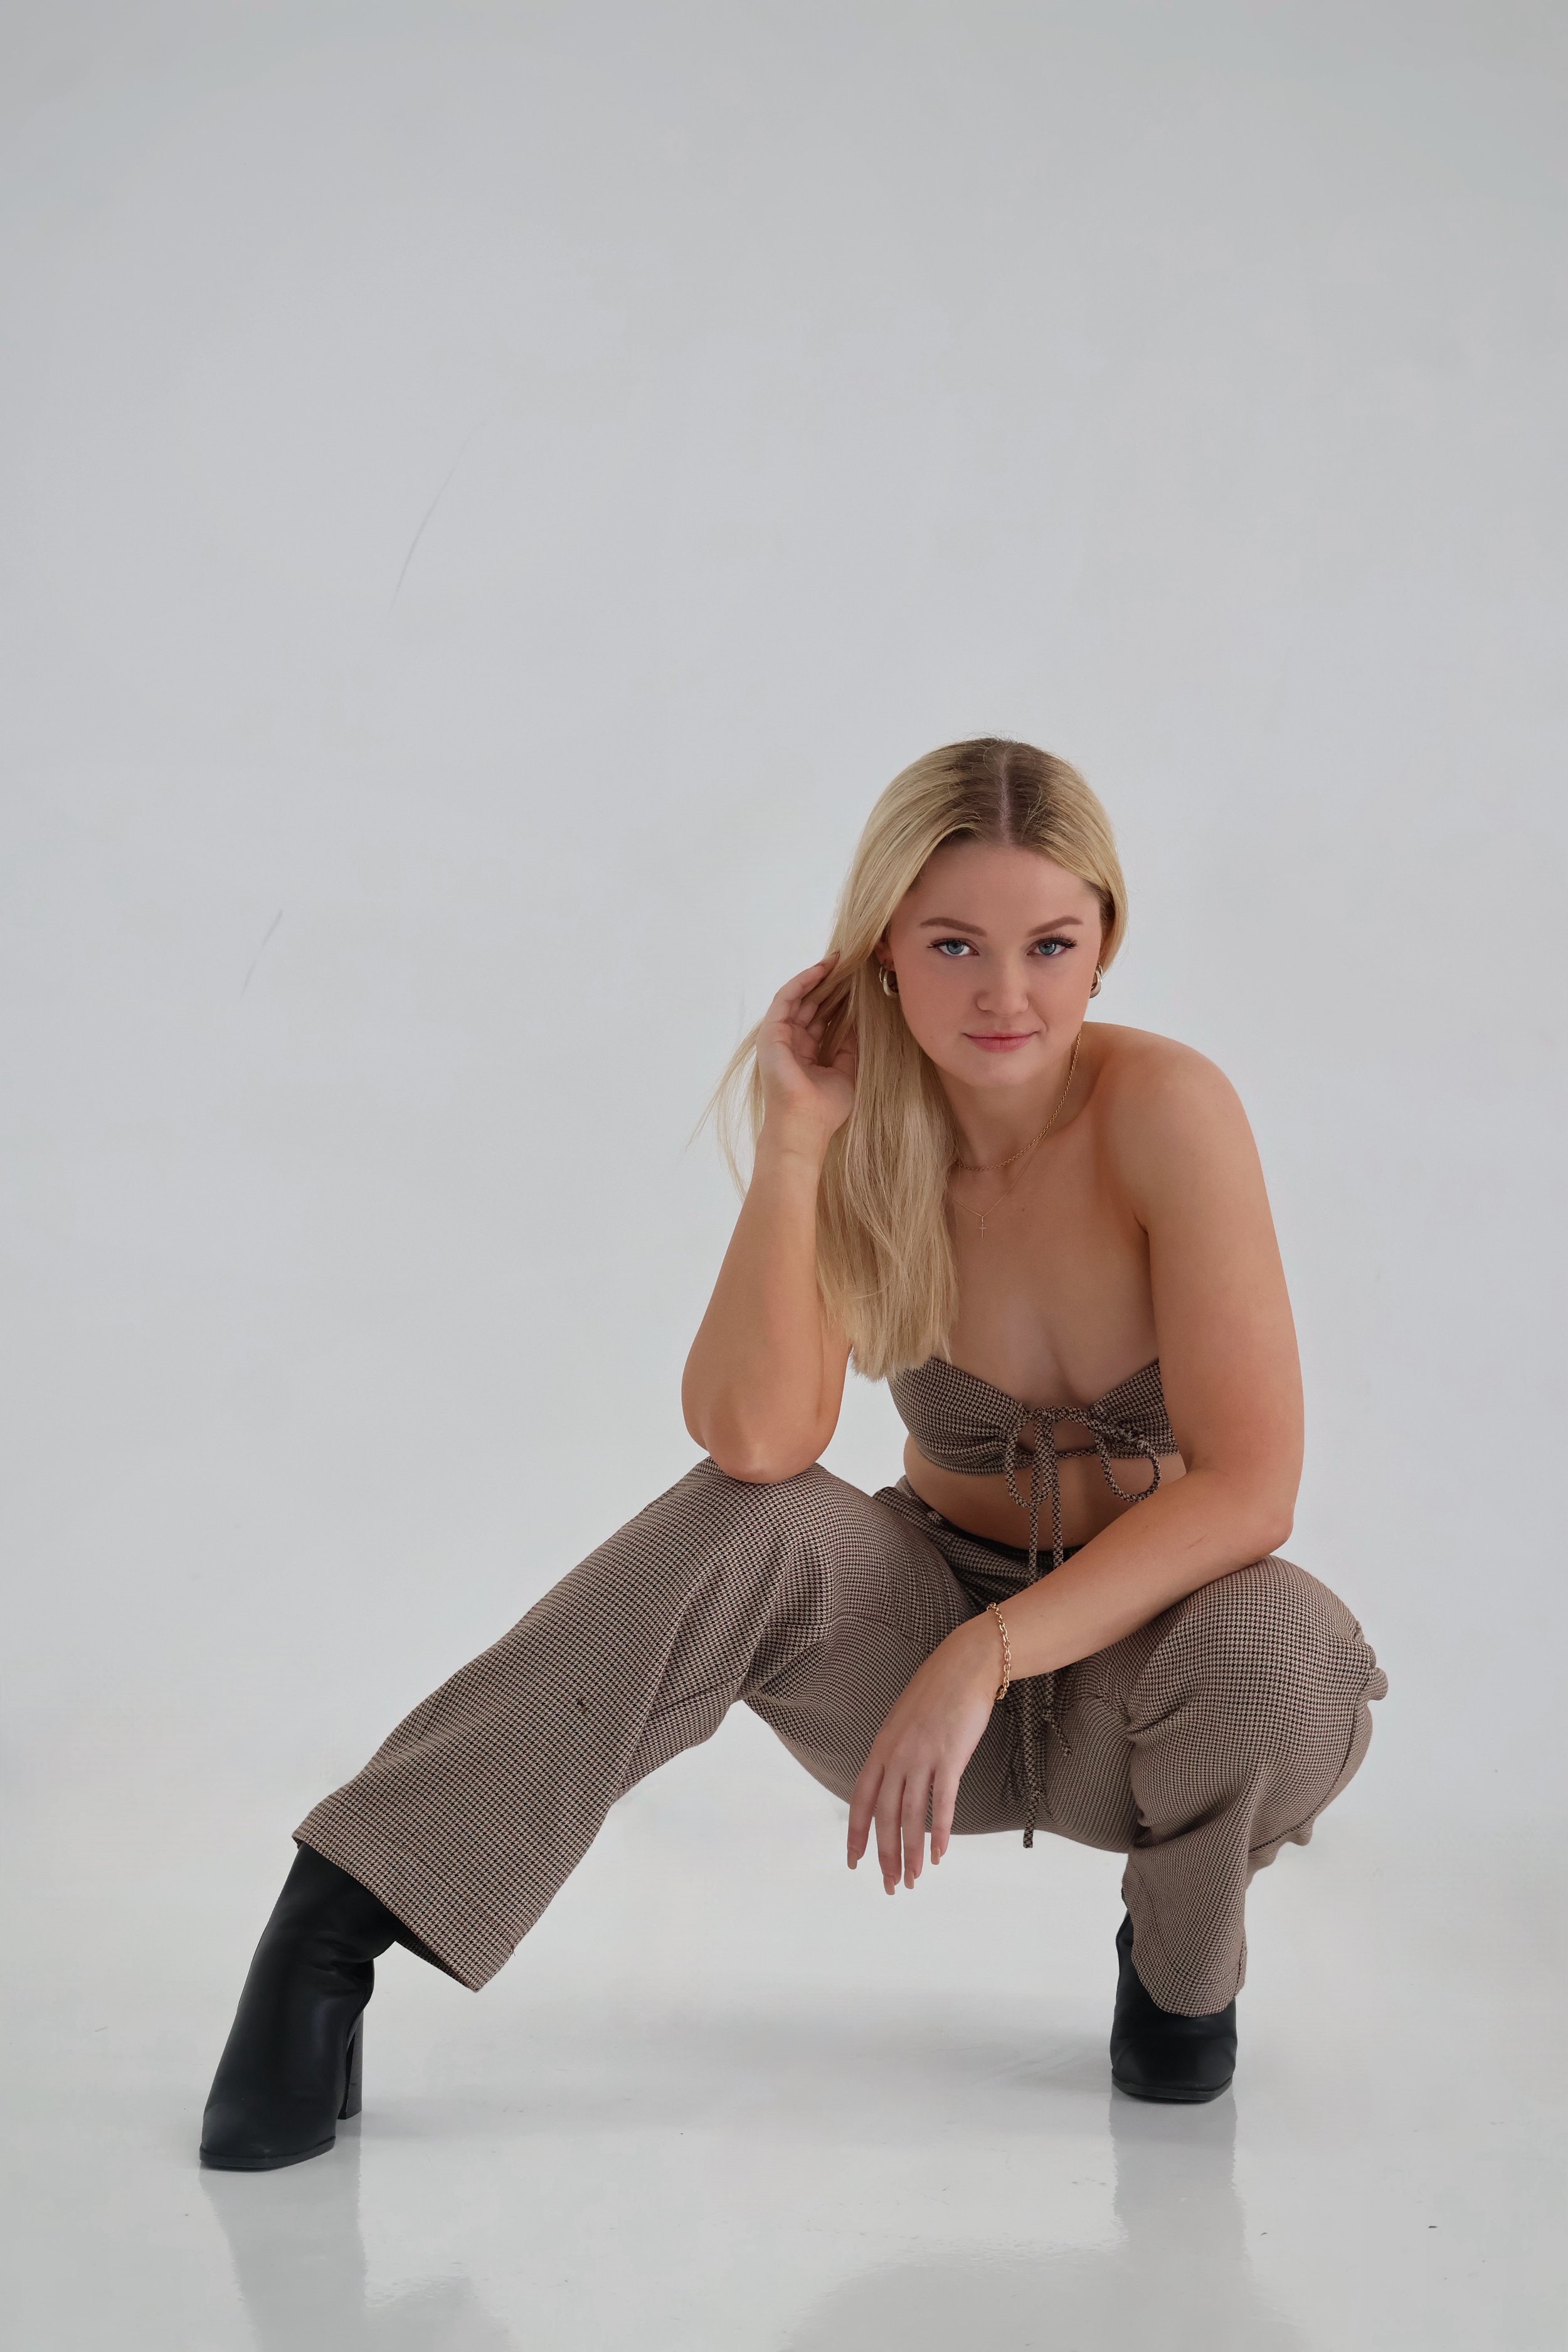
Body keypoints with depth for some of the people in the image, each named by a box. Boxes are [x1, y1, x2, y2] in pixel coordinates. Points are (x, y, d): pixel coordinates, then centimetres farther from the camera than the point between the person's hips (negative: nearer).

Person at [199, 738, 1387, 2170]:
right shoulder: (866, 1133, -11)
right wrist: (794, 1147, -29)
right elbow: (755, 1440, -26)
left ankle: (1185, 1966, -1)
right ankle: (342, 1910, -26)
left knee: (1276, 1646, -35)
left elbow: (1249, 1485, -25)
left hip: (1140, 1666, -1)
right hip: (930, 1636, 2)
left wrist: (985, 1657, -31)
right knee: (746, 1528, -28)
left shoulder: (1167, 1110, -20)